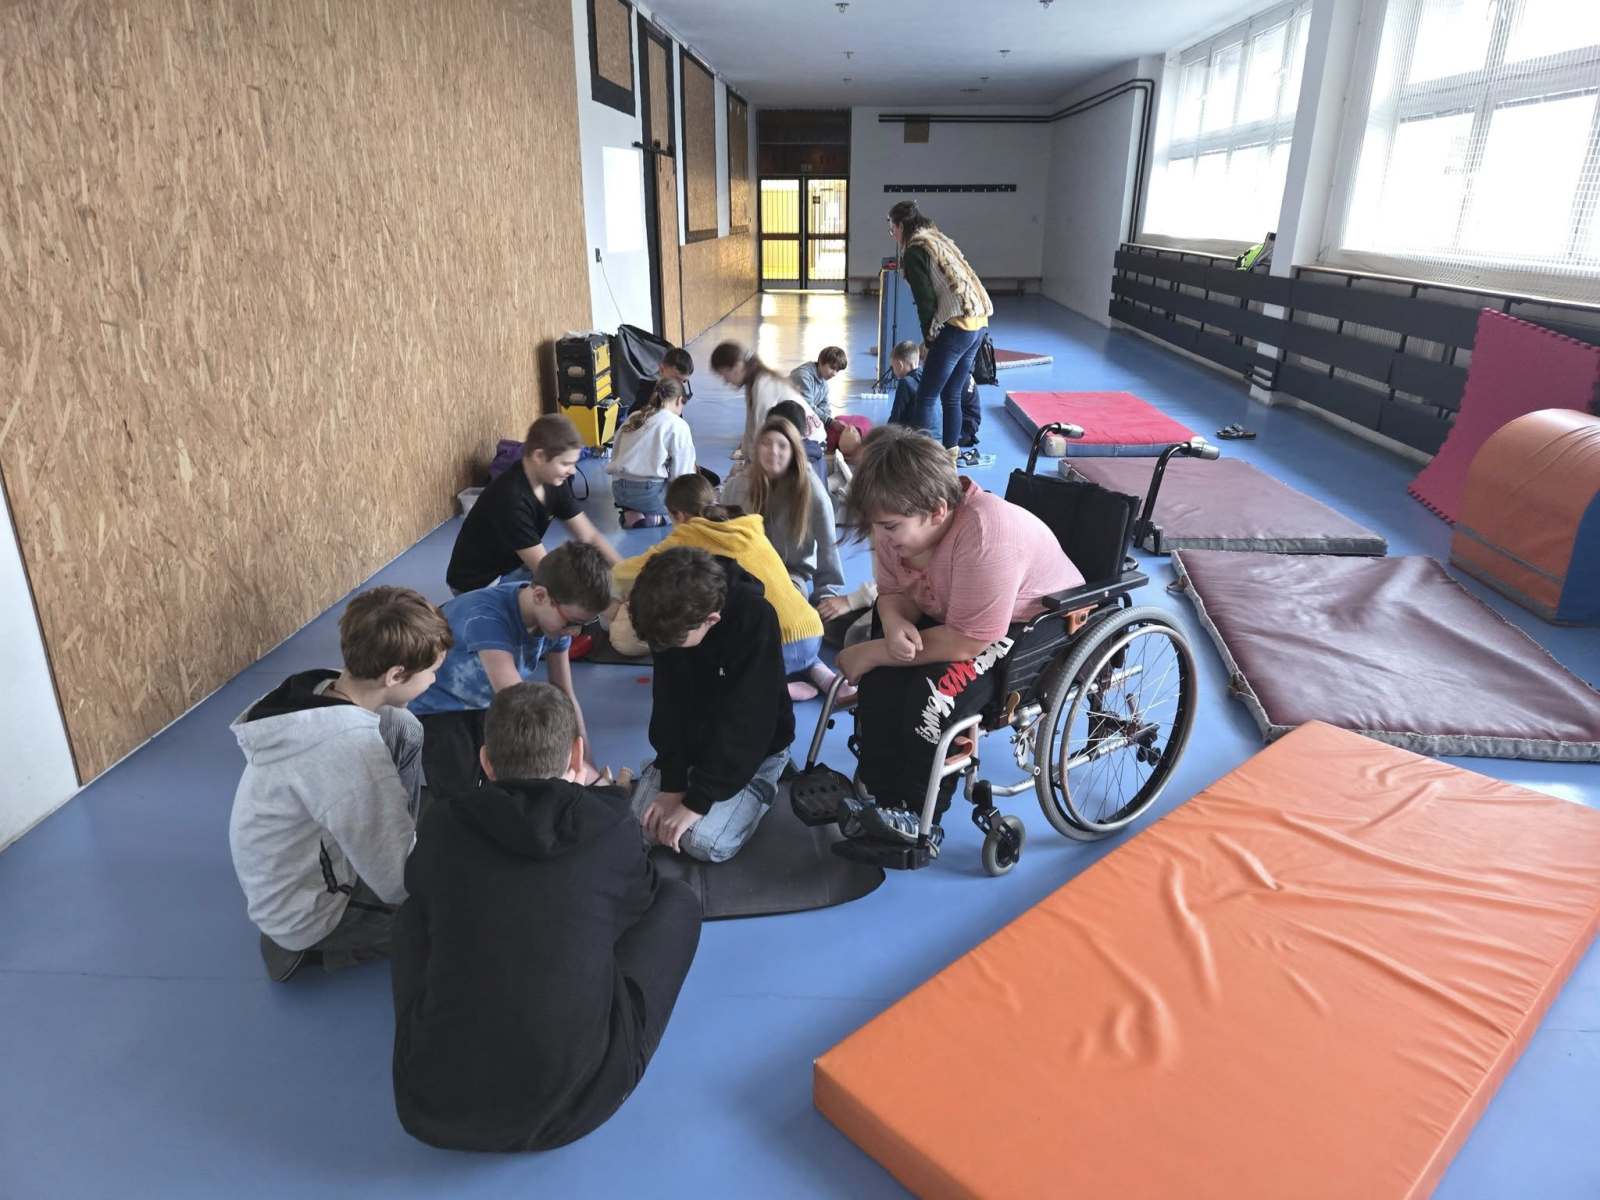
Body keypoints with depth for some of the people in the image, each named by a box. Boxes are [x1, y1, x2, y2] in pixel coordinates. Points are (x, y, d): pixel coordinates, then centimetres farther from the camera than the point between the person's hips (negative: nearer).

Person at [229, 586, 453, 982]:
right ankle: (316, 943, 5)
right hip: (307, 913, -8)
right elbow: (400, 884, -29)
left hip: (315, 855, 8)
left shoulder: (315, 689, -14)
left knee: (404, 730, 0)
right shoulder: (349, 753, -38)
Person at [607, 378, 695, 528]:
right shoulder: (678, 425, -6)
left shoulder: (633, 417, 12)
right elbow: (681, 474, -7)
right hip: (649, 492, -6)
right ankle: (655, 516, -7)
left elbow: (615, 454, 14)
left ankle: (631, 513, 4)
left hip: (619, 489, 6)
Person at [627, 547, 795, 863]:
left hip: (753, 747, -5)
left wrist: (697, 800, -27)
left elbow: (745, 724, -29)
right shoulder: (673, 619, -17)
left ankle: (759, 788, 6)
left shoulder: (756, 619, -32)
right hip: (693, 740, 5)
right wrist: (673, 782, -17)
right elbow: (668, 705, -10)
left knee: (704, 841, -21)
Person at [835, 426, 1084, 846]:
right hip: (949, 613, 7)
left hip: (1039, 627, -7)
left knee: (934, 692, -28)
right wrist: (894, 624, -26)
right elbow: (893, 591, -1)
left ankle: (915, 818, -6)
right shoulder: (902, 519, -15)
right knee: (879, 678, -18)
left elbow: (966, 642, -32)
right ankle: (881, 798, -3)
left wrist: (873, 652, -25)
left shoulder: (986, 536, -37)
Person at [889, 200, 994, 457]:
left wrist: (929, 339, 1)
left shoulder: (914, 250, -4)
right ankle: (950, 452, 21)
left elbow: (925, 299, -10)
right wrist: (933, 339, 16)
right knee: (952, 396, 16)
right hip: (979, 321, 9)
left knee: (926, 397, -4)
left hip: (956, 326, -9)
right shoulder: (939, 240, 22)